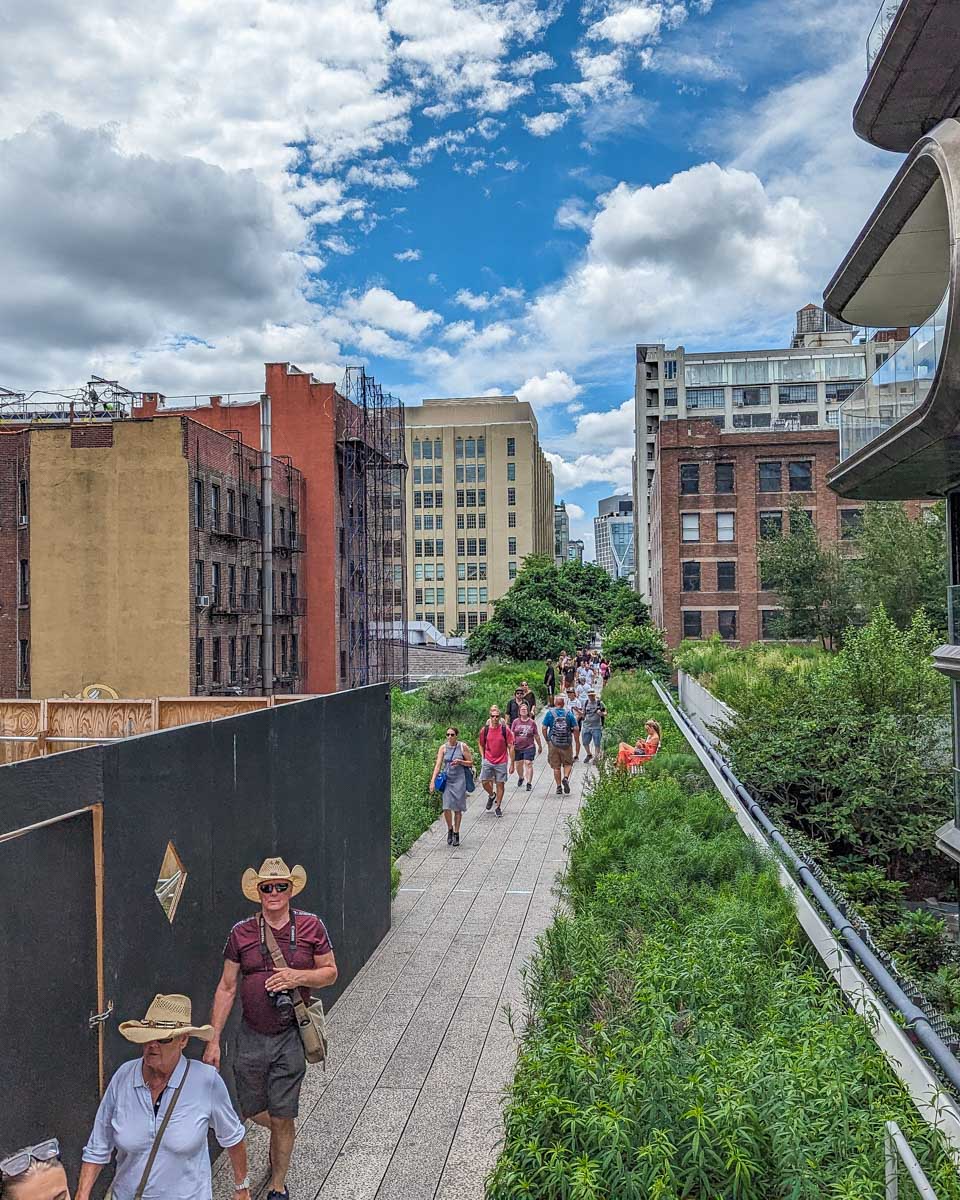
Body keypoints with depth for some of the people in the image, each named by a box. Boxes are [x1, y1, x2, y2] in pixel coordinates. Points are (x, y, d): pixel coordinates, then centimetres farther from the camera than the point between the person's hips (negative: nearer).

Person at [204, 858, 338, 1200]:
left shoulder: (311, 926, -4)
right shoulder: (242, 932, -2)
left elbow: (330, 972, 3)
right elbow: (226, 988, 2)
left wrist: (298, 976, -16)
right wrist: (213, 1040, 0)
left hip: (290, 1036, -2)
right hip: (251, 1036, 2)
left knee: (281, 1119, 5)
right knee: (251, 1111, 14)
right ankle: (283, 1135, 47)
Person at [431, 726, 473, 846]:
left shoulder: (463, 747, -3)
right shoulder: (443, 748, 1)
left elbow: (471, 763, 3)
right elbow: (438, 765, -5)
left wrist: (460, 762, -16)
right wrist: (433, 780, -15)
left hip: (459, 780, -1)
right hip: (446, 780, 1)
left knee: (457, 808, 4)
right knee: (446, 807, -8)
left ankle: (456, 834, 18)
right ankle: (450, 830, 17)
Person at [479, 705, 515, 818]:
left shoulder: (505, 729, -8)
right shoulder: (485, 730, -3)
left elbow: (510, 747, -3)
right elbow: (481, 745, 13)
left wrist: (512, 764, -4)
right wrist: (483, 758, 4)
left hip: (501, 763, -2)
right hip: (488, 761, 2)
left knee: (500, 784, 3)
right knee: (484, 782, -3)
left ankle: (498, 807, 18)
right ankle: (491, 795, 28)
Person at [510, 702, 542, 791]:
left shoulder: (532, 722, 0)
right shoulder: (515, 721, 1)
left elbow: (536, 736, 7)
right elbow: (512, 734, 1)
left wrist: (540, 746, 14)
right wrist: (511, 744, -10)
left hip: (529, 747, -2)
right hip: (517, 747, 2)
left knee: (528, 764, -11)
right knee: (519, 764, 13)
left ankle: (529, 783, -8)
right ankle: (521, 778, 42)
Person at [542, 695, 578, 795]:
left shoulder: (549, 713, -2)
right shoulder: (569, 713, -1)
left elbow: (544, 728, -5)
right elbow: (575, 728, -3)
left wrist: (547, 740, 8)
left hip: (553, 743, 0)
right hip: (567, 743, 0)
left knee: (556, 766, 9)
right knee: (568, 763, 14)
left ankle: (559, 787, 11)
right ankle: (565, 778, -11)